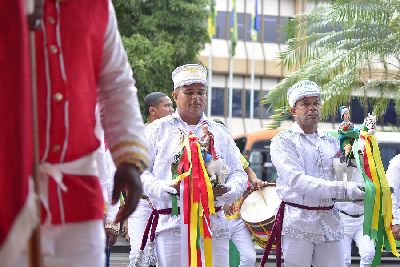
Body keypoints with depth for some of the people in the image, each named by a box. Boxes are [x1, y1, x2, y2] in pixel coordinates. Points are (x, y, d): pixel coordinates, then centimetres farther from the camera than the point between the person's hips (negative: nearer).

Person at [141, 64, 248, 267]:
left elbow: (238, 174, 17)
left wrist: (227, 190, -6)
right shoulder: (157, 130, 11)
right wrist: (164, 189, -14)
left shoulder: (219, 133, 20)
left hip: (214, 225, 2)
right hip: (171, 225, -2)